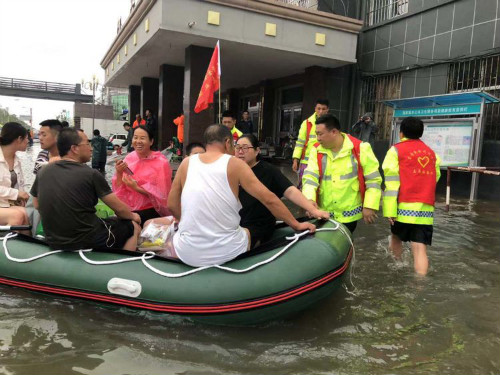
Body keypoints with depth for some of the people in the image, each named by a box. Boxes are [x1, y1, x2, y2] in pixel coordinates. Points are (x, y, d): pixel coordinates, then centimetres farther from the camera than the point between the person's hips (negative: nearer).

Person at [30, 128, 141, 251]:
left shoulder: (42, 172, 0)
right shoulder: (91, 174, -14)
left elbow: (37, 205, 15)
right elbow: (119, 208, -8)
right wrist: (132, 216, 12)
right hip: (87, 242, -6)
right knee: (133, 226, 15)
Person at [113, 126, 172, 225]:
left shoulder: (161, 162, -11)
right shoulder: (129, 158, 4)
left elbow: (161, 194, -10)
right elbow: (119, 190, 4)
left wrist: (136, 188, -18)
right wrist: (119, 173, -14)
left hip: (151, 209, -4)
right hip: (129, 208, 4)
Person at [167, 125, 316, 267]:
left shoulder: (187, 163, 3)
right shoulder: (235, 164, -4)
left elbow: (172, 205, 9)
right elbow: (269, 199, -6)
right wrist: (296, 225, 5)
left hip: (188, 253, 2)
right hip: (226, 252, -1)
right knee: (247, 232, 32)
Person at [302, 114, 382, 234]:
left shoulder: (360, 149, -8)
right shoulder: (316, 150, 0)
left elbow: (373, 179, -5)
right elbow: (310, 177, -11)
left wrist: (370, 206, -9)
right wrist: (309, 200, -28)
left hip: (349, 214, -3)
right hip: (323, 214, 3)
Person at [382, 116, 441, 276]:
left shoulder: (396, 150, 2)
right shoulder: (431, 153, 16)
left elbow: (391, 180, -7)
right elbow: (435, 177, 19)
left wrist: (389, 209, -11)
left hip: (405, 206, -2)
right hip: (426, 208, 3)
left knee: (396, 238, 21)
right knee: (420, 249, -2)